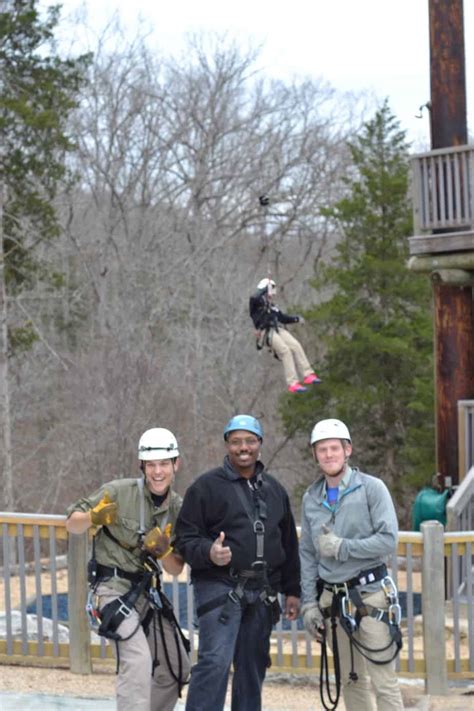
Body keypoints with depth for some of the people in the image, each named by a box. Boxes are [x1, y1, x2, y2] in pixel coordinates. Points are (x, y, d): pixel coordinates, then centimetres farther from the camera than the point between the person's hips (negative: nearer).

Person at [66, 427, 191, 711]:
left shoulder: (178, 508, 5)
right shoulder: (118, 492, -12)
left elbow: (176, 569, 7)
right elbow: (72, 525, -7)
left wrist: (163, 551, -15)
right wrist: (93, 517, -29)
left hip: (147, 591, 7)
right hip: (113, 587, -7)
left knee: (177, 669, 13)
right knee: (138, 659, -26)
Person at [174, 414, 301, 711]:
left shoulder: (274, 489, 17)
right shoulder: (207, 486, -1)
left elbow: (289, 544, 22)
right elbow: (186, 538, -3)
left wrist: (292, 590, 18)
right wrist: (208, 553, -23)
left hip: (262, 594, 6)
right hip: (220, 587, -5)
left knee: (253, 666, 10)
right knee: (215, 661, -16)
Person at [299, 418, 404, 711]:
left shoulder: (371, 488, -5)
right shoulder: (311, 498, 11)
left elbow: (389, 540, -14)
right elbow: (307, 555, 14)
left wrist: (341, 547, -13)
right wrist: (309, 603, 8)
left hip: (369, 595, -5)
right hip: (331, 597, 5)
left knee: (384, 681, -8)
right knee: (351, 680, 10)